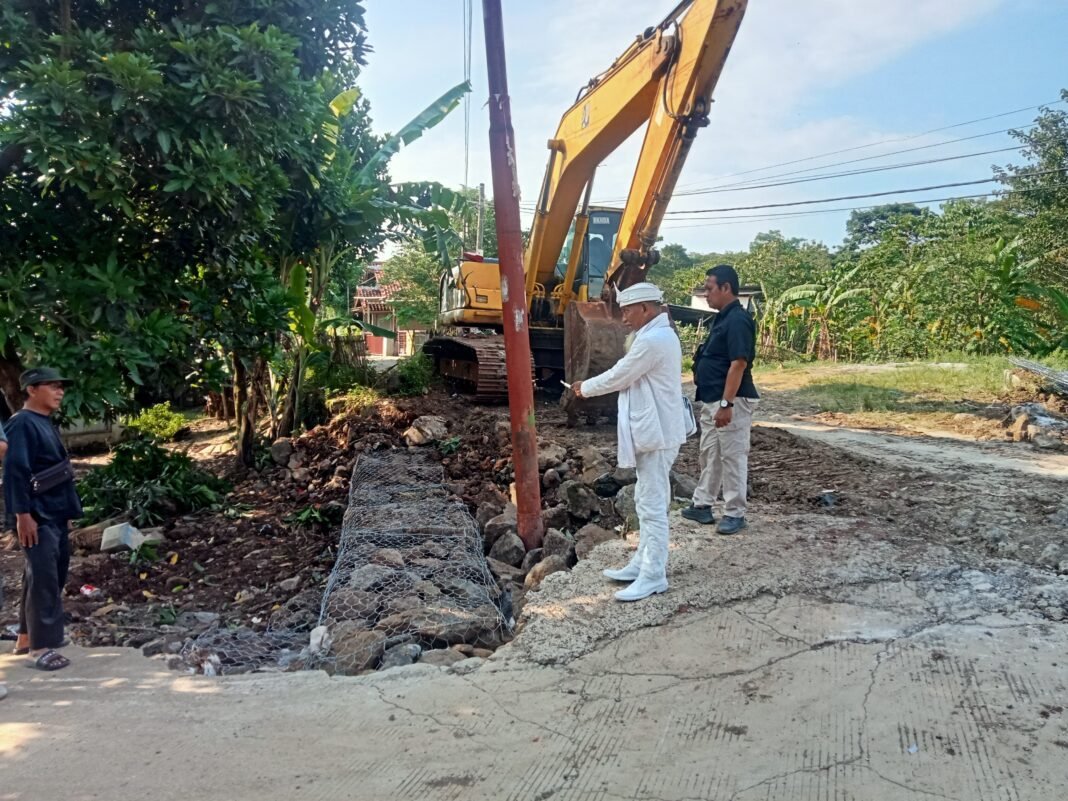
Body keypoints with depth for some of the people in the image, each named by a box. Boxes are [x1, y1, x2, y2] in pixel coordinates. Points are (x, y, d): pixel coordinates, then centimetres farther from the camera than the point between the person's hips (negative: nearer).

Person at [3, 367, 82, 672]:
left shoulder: (45, 423, 15)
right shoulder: (22, 424, -14)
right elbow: (15, 472, -20)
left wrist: (65, 511, 20)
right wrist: (23, 514, -24)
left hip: (54, 515, 10)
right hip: (37, 516, -10)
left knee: (52, 576, 16)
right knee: (43, 579, -7)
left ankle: (27, 636, 28)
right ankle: (42, 646, -1)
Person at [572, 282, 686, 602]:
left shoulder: (651, 340, -20)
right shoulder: (661, 335, 14)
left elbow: (618, 377, -13)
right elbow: (627, 377, 19)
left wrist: (585, 388, 2)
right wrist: (592, 385, 13)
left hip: (656, 434, -11)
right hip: (653, 430, 11)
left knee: (653, 504, -5)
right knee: (648, 501, 17)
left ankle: (654, 576, 2)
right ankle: (643, 563, 27)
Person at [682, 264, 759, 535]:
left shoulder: (738, 320, -17)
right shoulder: (722, 318, 14)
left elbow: (738, 364, -23)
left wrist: (726, 404, -26)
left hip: (730, 401, -10)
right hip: (712, 401, 10)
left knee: (732, 456, -2)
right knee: (709, 454, 16)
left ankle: (735, 514, 7)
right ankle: (702, 505, 26)